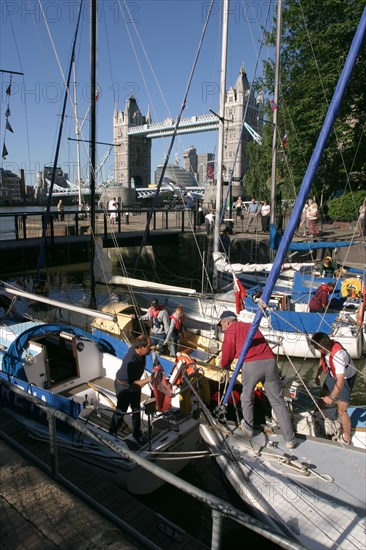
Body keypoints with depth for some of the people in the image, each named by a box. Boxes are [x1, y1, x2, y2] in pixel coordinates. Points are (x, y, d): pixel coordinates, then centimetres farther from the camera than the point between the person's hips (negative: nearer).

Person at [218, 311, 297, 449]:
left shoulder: (231, 330, 12)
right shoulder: (250, 326, 31)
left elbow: (228, 354, 9)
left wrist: (223, 365, 31)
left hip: (251, 365, -5)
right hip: (270, 361, 5)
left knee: (247, 398, 20)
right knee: (278, 401, 11)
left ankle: (248, 428, 34)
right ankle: (289, 439, 12)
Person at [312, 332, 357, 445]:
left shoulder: (338, 355, -41)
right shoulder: (326, 347, -20)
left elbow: (340, 381, -41)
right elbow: (322, 360, 3)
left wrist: (332, 397, -38)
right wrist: (318, 375, 2)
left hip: (346, 378, -7)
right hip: (333, 374, 7)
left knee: (341, 411, -6)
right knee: (323, 396, 21)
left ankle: (347, 440, 10)